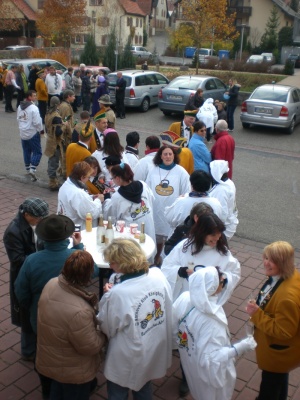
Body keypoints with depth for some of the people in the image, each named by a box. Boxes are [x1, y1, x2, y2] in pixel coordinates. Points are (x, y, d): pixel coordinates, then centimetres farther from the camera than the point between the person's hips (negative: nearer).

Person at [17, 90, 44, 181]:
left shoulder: (20, 107, 6)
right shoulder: (33, 108, -19)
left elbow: (18, 119, 12)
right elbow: (37, 122, -20)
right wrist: (41, 130, -6)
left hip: (23, 133, 8)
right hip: (33, 133, -8)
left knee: (26, 152, 18)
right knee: (37, 152, -1)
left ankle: (28, 169, 28)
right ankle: (32, 169, -13)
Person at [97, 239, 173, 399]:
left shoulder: (117, 294, -34)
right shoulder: (158, 275, -17)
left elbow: (107, 328, -17)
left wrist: (109, 297, -3)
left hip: (129, 360, -5)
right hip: (155, 351, 5)